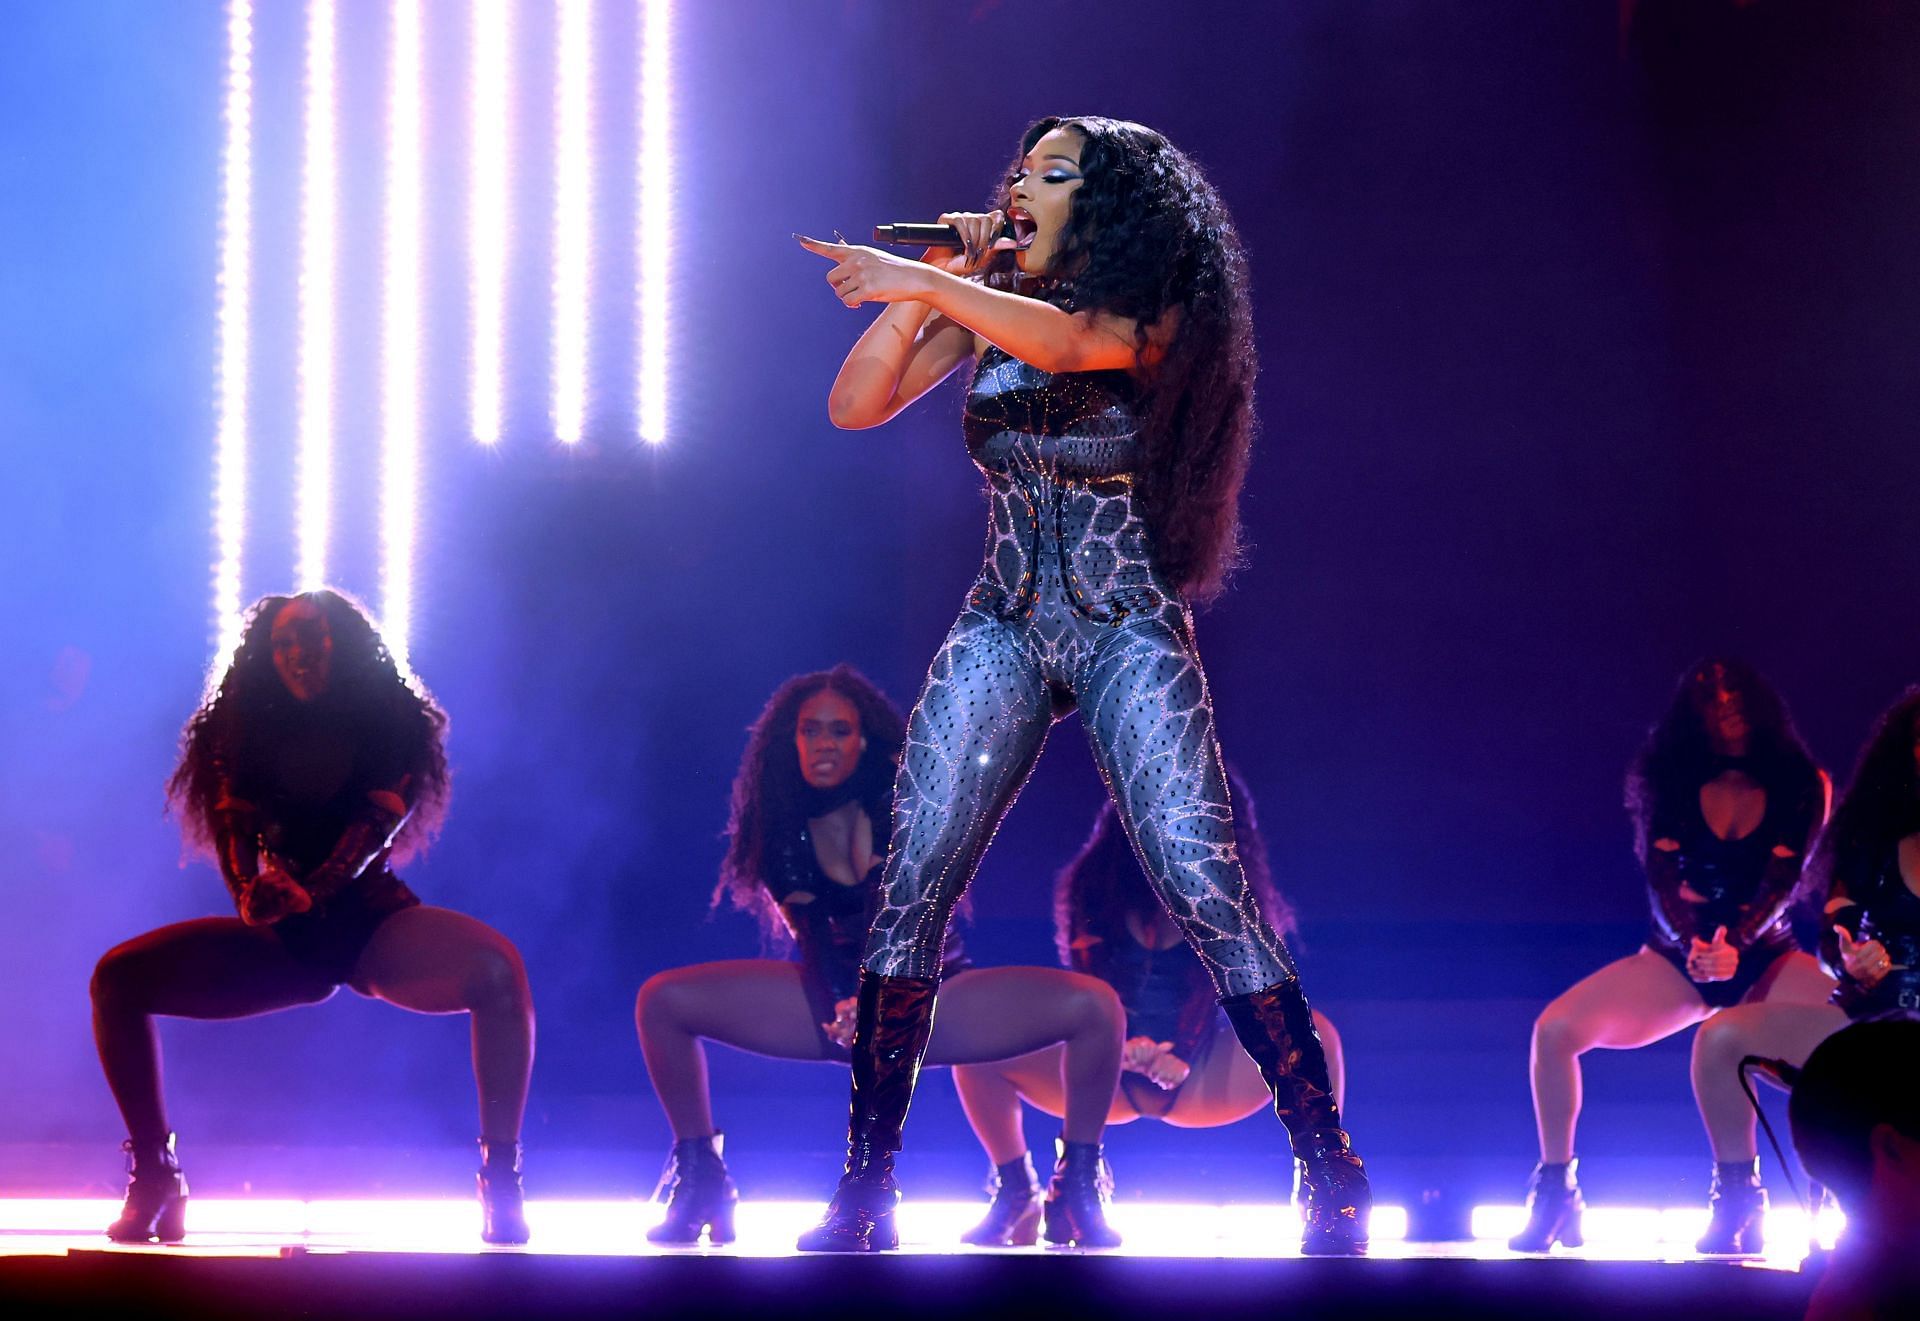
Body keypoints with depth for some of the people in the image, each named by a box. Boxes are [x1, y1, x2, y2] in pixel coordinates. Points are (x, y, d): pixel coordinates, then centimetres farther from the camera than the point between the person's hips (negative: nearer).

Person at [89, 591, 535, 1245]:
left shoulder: (391, 721, 2)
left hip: (373, 924, -3)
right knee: (118, 976, -16)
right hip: (283, 940, 3)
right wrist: (253, 889, -29)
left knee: (497, 966, -33)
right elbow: (234, 822, -6)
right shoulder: (249, 731, 9)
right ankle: (154, 1180, -14)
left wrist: (311, 891, -32)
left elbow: (380, 821, -14)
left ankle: (501, 1177, -29)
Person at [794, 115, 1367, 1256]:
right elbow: (856, 405, 3)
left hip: (1129, 635, -4)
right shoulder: (983, 303, 9)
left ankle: (1333, 1174, -5)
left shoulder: (1154, 315, -4)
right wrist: (931, 287, -5)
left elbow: (1065, 341, -27)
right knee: (910, 895, -6)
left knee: (1211, 903, -13)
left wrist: (927, 283, -36)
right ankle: (867, 1185, 1)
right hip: (1001, 632, 4)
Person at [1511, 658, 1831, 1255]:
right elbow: (1663, 877, -8)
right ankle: (1555, 1196, -12)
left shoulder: (1799, 786, 0)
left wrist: (1737, 943, -32)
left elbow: (1783, 882, -13)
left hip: (1765, 959, -1)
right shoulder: (1669, 784, 5)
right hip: (1678, 959, 2)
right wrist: (1692, 942, -29)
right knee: (1556, 1027, -24)